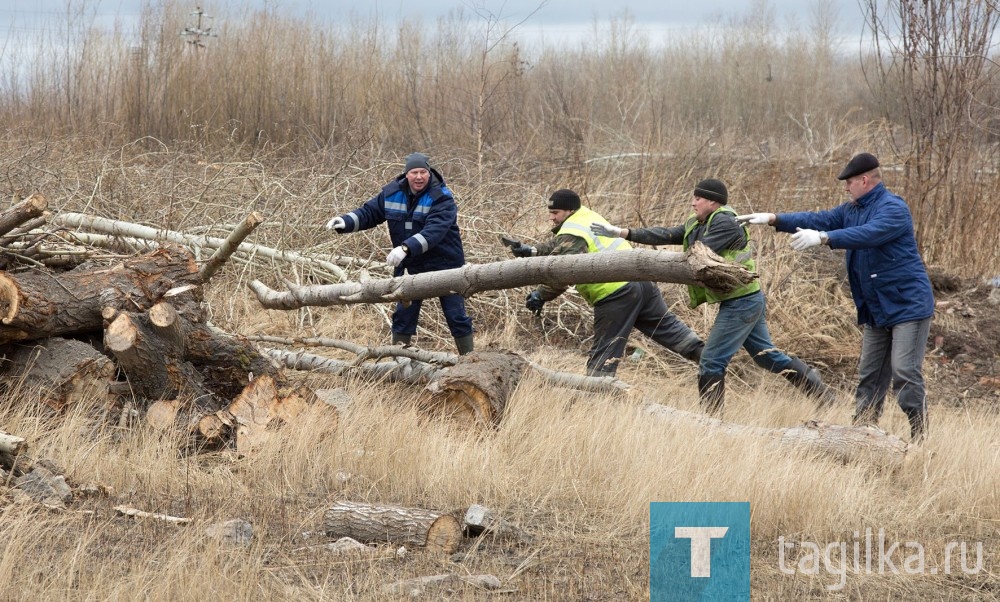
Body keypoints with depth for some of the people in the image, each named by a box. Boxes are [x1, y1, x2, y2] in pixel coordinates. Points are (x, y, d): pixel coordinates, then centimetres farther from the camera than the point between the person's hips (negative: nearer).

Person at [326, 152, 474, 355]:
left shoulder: (442, 199, -21)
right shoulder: (392, 193, -3)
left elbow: (433, 231, -35)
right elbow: (369, 212, 6)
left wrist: (406, 248, -48)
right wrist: (346, 222, -13)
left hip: (444, 265, -5)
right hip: (412, 267, 5)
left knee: (456, 317, 1)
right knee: (403, 315, 6)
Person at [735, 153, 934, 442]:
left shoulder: (893, 209, -16)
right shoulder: (852, 210, 11)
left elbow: (867, 234, -32)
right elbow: (819, 219, 8)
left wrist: (822, 238, -40)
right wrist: (773, 219, -1)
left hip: (908, 306, -9)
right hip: (876, 310, 9)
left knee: (905, 372, -12)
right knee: (869, 375, 9)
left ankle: (920, 439, -7)